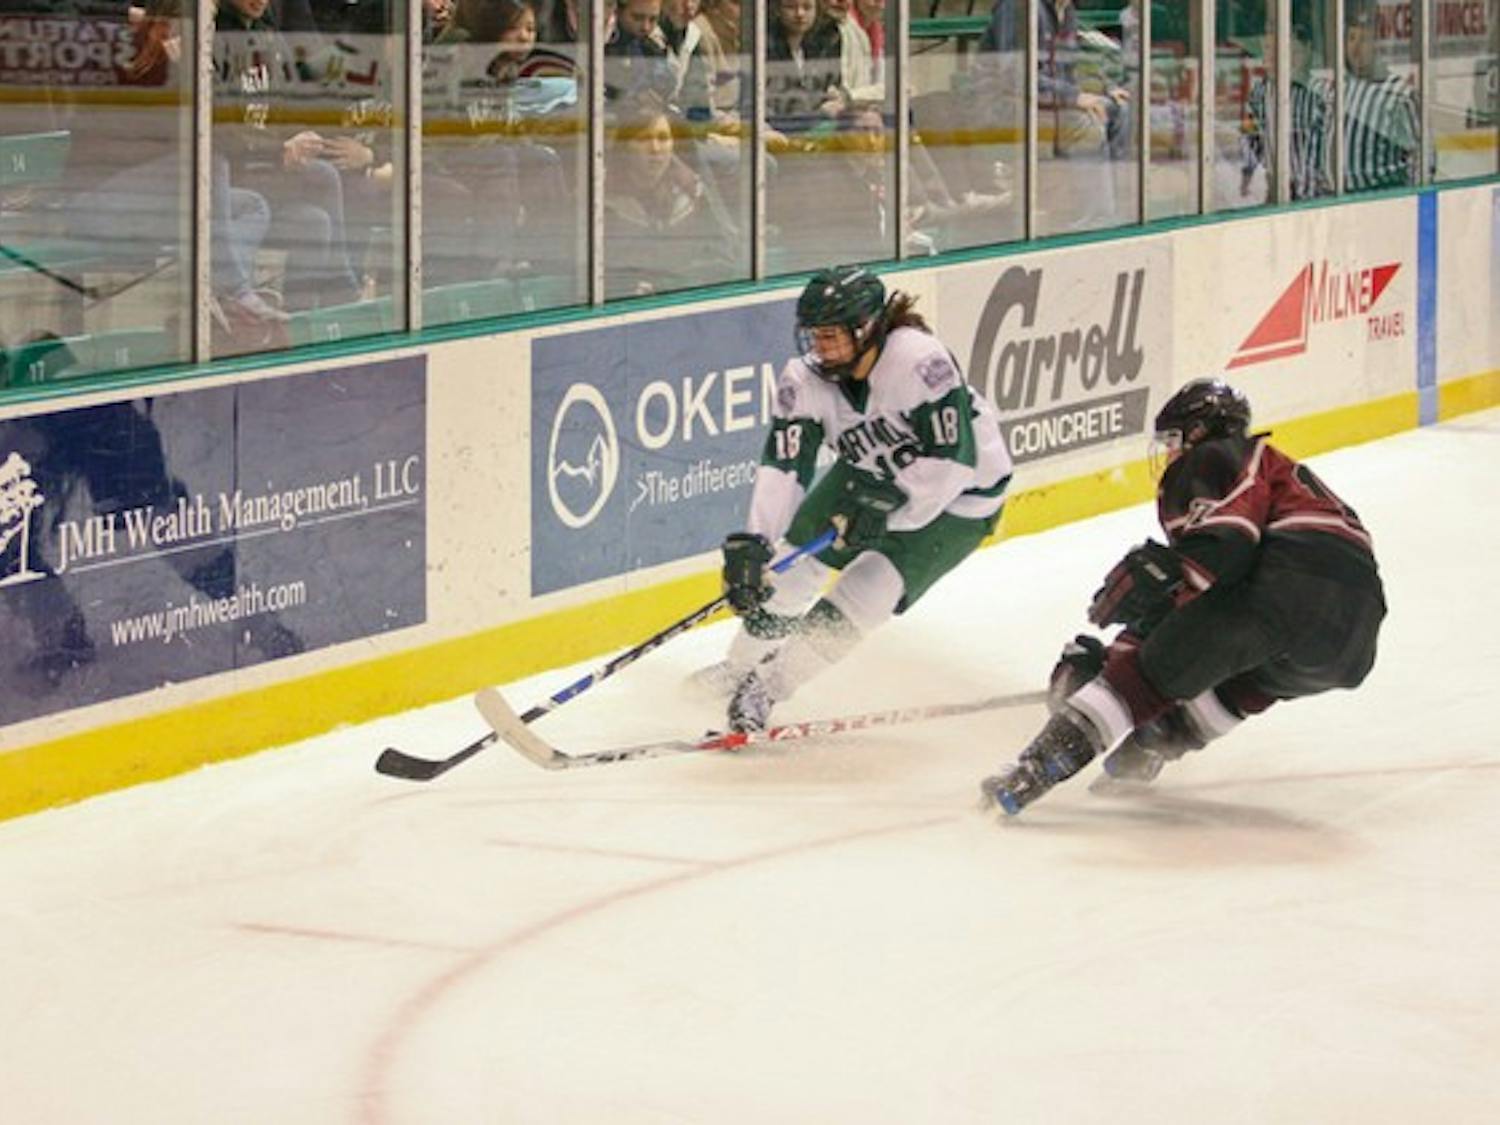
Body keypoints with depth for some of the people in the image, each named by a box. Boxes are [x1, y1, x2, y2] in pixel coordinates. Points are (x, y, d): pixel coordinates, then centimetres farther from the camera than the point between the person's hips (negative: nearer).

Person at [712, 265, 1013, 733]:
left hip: (958, 495, -6)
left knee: (865, 593, -16)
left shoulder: (921, 361, -36)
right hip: (870, 474, 6)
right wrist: (751, 543, -36)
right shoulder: (804, 380, -20)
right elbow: (783, 468, -24)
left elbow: (953, 458, -34)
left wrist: (888, 509, -36)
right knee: (788, 566, 0)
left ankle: (769, 685, 0)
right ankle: (743, 665, 25)